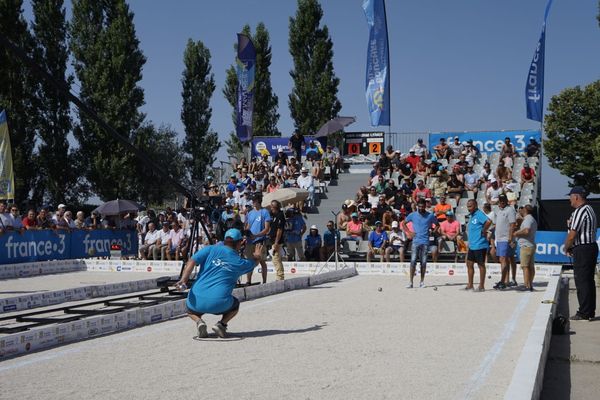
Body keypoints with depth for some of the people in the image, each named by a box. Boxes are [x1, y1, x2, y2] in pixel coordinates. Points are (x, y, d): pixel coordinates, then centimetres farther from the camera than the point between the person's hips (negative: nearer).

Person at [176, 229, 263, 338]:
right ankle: (222, 324, 4)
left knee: (190, 309, 35)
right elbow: (254, 262, 32)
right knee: (235, 304, 33)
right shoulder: (240, 262, 10)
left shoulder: (211, 249, 8)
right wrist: (258, 255, 53)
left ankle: (198, 321, 0)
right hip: (219, 304, 0)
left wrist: (183, 280, -10)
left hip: (198, 300, 1)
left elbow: (192, 261, -5)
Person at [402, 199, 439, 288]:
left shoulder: (430, 216, 3)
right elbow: (403, 223, 15)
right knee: (413, 261, -7)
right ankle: (411, 282, -5)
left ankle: (422, 282, 13)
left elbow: (437, 225, 17)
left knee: (423, 263, 3)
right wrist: (409, 232, 2)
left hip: (425, 242, 0)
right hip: (415, 241, 0)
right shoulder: (412, 215, 3)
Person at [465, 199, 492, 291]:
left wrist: (483, 231, -21)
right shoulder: (471, 215, 14)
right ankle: (470, 285, 20)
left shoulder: (479, 214, -15)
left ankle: (481, 286, 6)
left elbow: (488, 221, -32)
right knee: (469, 264, 12)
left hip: (480, 245, -10)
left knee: (481, 265, -1)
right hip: (472, 245, 10)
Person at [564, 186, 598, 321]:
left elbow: (572, 234, -17)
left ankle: (584, 313, -5)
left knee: (581, 281, -7)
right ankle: (590, 311, 17)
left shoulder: (580, 211, -16)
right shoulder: (590, 209, 17)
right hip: (592, 246, 10)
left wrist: (567, 248, -2)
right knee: (589, 280, 13)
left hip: (582, 249, -10)